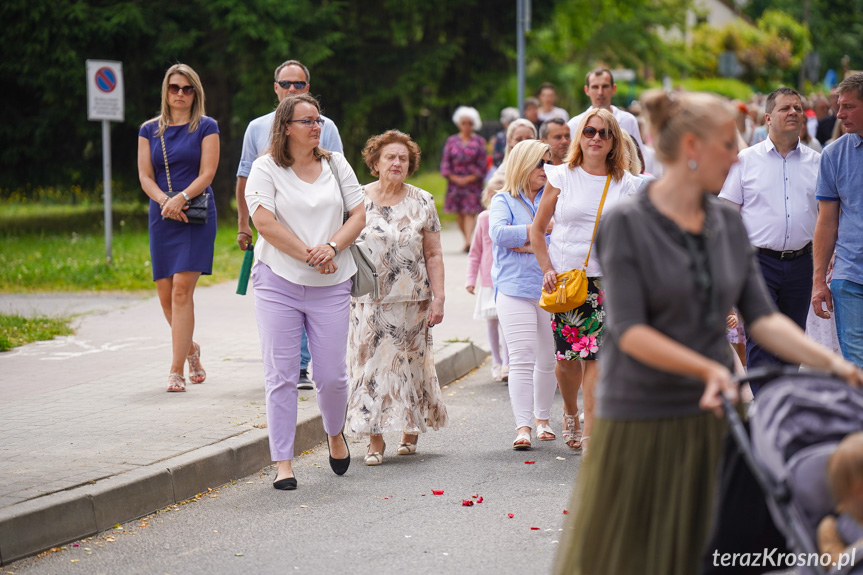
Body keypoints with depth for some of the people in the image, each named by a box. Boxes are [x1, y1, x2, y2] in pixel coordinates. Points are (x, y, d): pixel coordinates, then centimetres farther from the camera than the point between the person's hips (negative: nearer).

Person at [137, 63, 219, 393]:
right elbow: (145, 176, 6)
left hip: (197, 214, -4)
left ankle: (176, 371, -14)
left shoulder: (206, 127, 4)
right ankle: (191, 349, 32)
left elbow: (207, 173, -4)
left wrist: (181, 198, -19)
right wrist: (164, 200, -12)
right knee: (165, 294, 4)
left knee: (182, 288, -15)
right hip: (162, 217, 4)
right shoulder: (149, 130, 12)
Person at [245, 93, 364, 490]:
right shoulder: (266, 169, -2)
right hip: (278, 282, -2)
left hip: (330, 286, 2)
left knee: (332, 374, 1)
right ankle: (283, 464, 2)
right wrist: (309, 256, -14)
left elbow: (358, 215, 7)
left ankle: (335, 433, 32)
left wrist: (332, 247, -11)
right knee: (281, 375, -3)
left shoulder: (335, 164, 10)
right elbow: (265, 222, -12)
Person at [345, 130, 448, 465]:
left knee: (411, 364, 7)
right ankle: (375, 440, 0)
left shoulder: (422, 202, 4)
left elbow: (433, 255, 4)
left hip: (412, 300, 0)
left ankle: (410, 431, 24)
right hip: (369, 300, 0)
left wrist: (438, 298, -3)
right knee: (370, 364, -4)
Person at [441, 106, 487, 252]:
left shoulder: (479, 141, 4)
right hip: (455, 182, 3)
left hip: (473, 182, -3)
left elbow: (482, 165, 0)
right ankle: (467, 240, 17)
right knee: (459, 213, 4)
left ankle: (468, 241, -22)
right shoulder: (452, 141, 8)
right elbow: (445, 162, 6)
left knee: (470, 212, -12)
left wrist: (470, 178, -10)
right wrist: (455, 178, -6)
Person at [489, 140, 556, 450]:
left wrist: (524, 243, -8)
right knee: (522, 357, -11)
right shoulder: (504, 200, 7)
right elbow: (498, 233, -11)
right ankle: (522, 426, -13)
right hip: (514, 289, -3)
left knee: (548, 359, 7)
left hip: (550, 288, 3)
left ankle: (542, 419, 23)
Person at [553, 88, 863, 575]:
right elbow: (628, 330, -15)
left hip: (710, 415, 5)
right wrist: (708, 368, -27)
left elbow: (762, 317, 2)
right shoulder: (626, 224, -9)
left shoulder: (729, 224, 8)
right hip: (641, 420, -5)